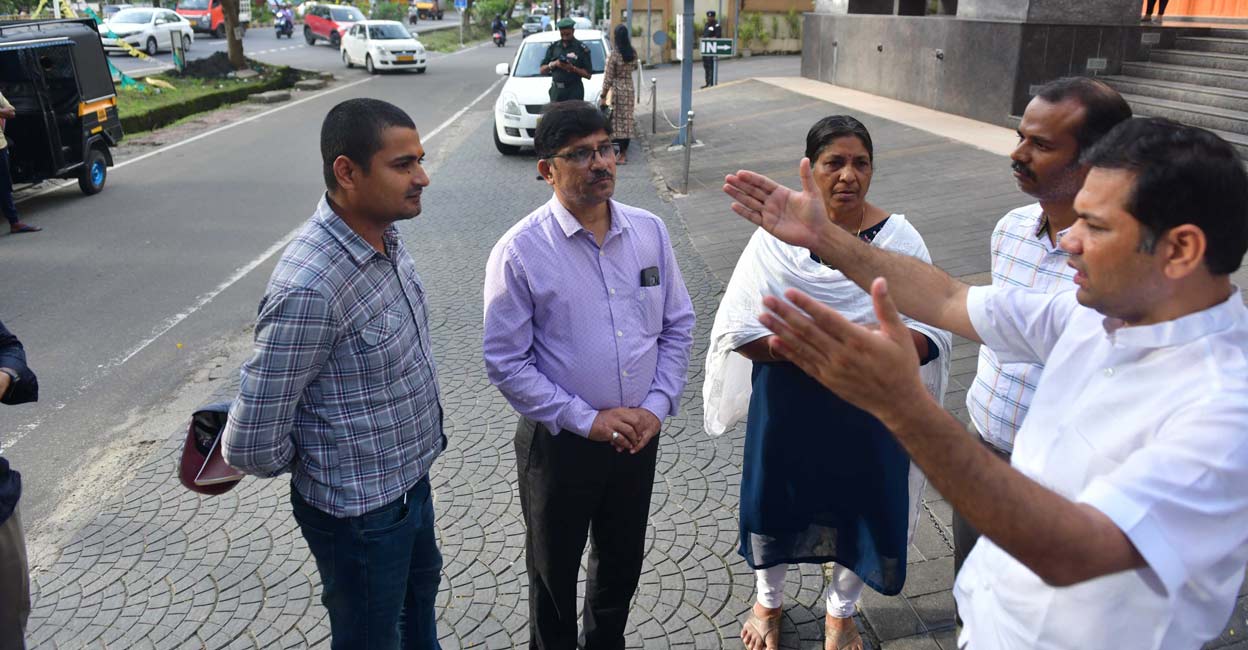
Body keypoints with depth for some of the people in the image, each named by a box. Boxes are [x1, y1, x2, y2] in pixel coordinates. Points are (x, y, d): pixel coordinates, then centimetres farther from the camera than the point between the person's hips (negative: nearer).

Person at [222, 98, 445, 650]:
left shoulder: (384, 235, -5)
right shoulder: (309, 288, -32)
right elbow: (254, 446, -25)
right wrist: (315, 463, -6)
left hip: (410, 477, 8)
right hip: (361, 511, -8)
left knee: (420, 588, 31)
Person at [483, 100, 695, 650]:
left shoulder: (649, 231, -4)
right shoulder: (520, 252, -16)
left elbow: (678, 326, 3)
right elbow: (506, 363, -14)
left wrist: (658, 406, -7)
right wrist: (587, 419, -17)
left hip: (639, 434, 4)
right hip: (559, 440, -3)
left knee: (623, 562, 24)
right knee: (554, 570, 19)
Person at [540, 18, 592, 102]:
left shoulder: (581, 48, 0)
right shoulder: (553, 47, 11)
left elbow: (588, 74, -5)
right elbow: (542, 70, 10)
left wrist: (573, 68, -18)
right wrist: (553, 64, -8)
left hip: (574, 91, -4)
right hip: (556, 90, 4)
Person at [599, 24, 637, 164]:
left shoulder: (614, 54, -15)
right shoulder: (633, 53, 0)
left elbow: (608, 78, -13)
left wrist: (603, 96, -7)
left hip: (617, 89, -5)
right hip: (630, 89, 5)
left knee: (619, 121, -1)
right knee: (627, 120, 10)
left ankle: (622, 156, -1)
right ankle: (624, 153, 17)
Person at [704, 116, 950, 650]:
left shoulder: (899, 239, -10)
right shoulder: (775, 236, -11)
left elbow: (931, 335, -11)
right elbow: (738, 331, -13)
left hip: (869, 408, 1)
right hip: (788, 405, 0)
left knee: (860, 506, 17)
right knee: (776, 503, 18)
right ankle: (768, 602, 49)